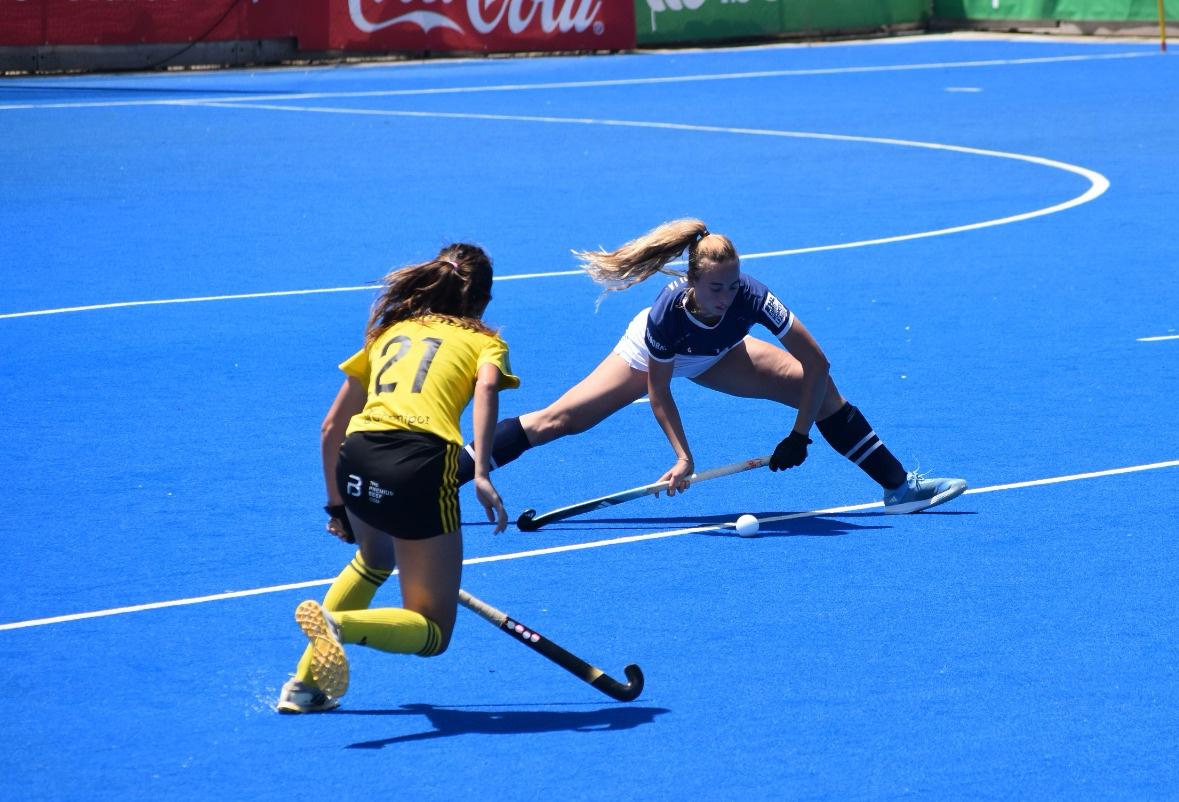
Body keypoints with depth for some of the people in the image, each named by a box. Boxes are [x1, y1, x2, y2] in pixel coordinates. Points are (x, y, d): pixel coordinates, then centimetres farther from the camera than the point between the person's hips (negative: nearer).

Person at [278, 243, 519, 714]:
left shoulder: (389, 332, 31)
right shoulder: (482, 340, 19)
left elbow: (331, 428, 31)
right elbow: (486, 386, -6)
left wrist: (337, 503, 42)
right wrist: (481, 474, -17)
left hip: (357, 458, 4)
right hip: (422, 459, -4)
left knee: (374, 560, 39)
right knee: (432, 634, 7)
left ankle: (305, 682, 28)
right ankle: (339, 624, -24)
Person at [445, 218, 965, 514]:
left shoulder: (750, 298, -39)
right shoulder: (666, 314, -41)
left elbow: (817, 364, -32)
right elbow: (658, 394, -24)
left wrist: (800, 435, -29)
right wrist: (683, 457, -30)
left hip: (716, 357, 3)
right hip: (654, 354, -3)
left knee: (820, 389, -10)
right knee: (557, 421, -12)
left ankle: (898, 485, 4)